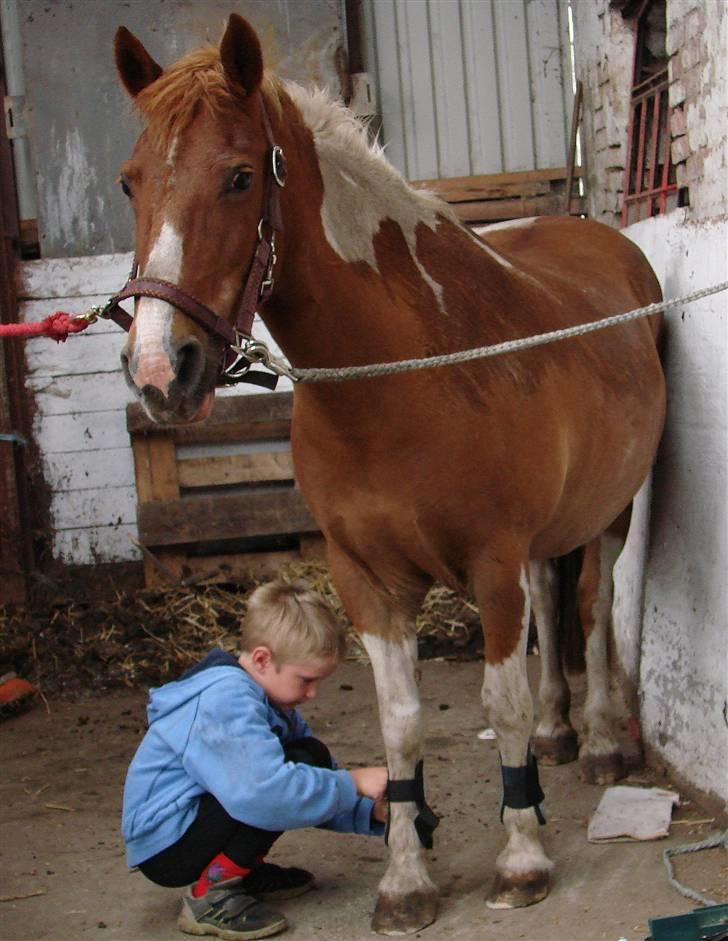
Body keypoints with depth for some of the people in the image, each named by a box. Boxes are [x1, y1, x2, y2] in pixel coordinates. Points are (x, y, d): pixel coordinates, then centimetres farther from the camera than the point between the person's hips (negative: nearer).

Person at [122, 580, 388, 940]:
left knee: (311, 759, 3)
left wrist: (371, 812, -4)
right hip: (166, 846, -10)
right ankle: (211, 896, -16)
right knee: (303, 761, -23)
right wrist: (352, 784, -26)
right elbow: (261, 793, -37)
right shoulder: (227, 701, -24)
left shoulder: (270, 703, 9)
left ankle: (246, 871, 9)